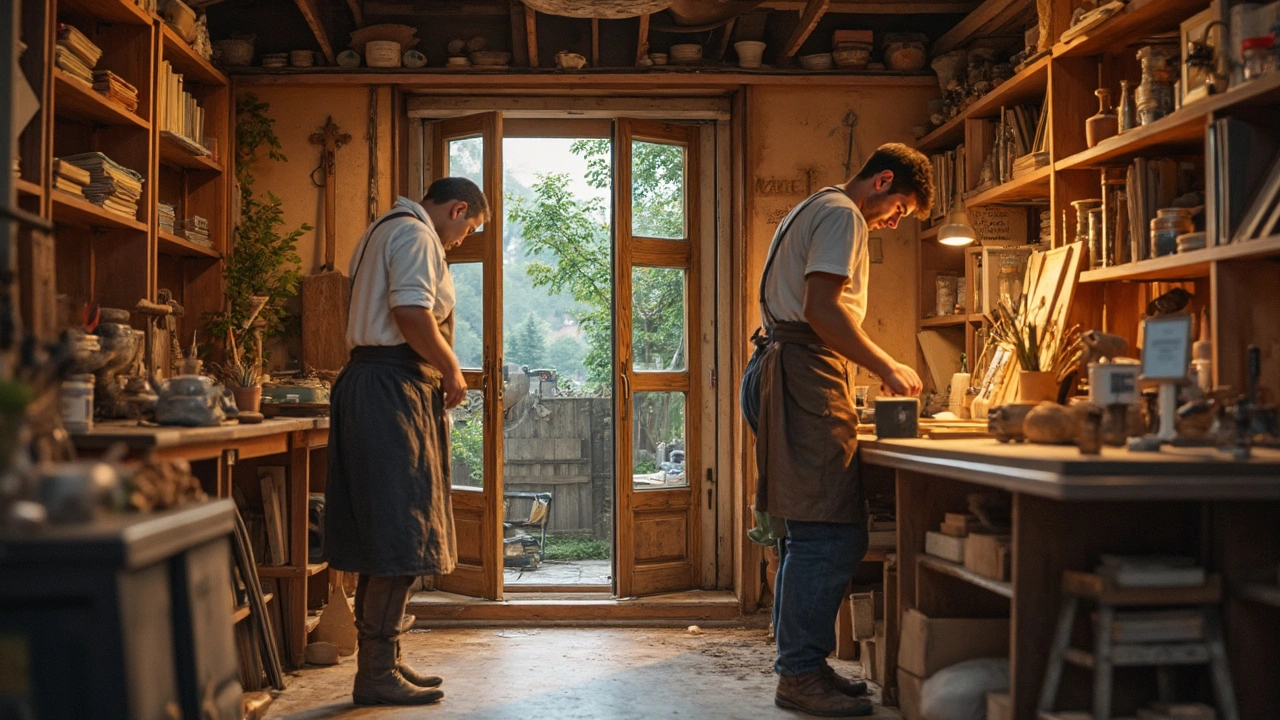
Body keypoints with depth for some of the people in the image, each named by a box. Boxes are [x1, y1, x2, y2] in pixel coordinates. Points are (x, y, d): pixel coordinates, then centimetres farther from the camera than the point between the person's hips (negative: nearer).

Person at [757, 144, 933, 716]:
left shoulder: (814, 211, 28)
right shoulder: (842, 215, -6)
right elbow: (820, 309, -18)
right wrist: (887, 368, -11)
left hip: (790, 372, 11)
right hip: (810, 375, -11)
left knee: (807, 534, 12)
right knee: (830, 533, -11)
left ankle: (799, 665, 17)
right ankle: (800, 674, -7)